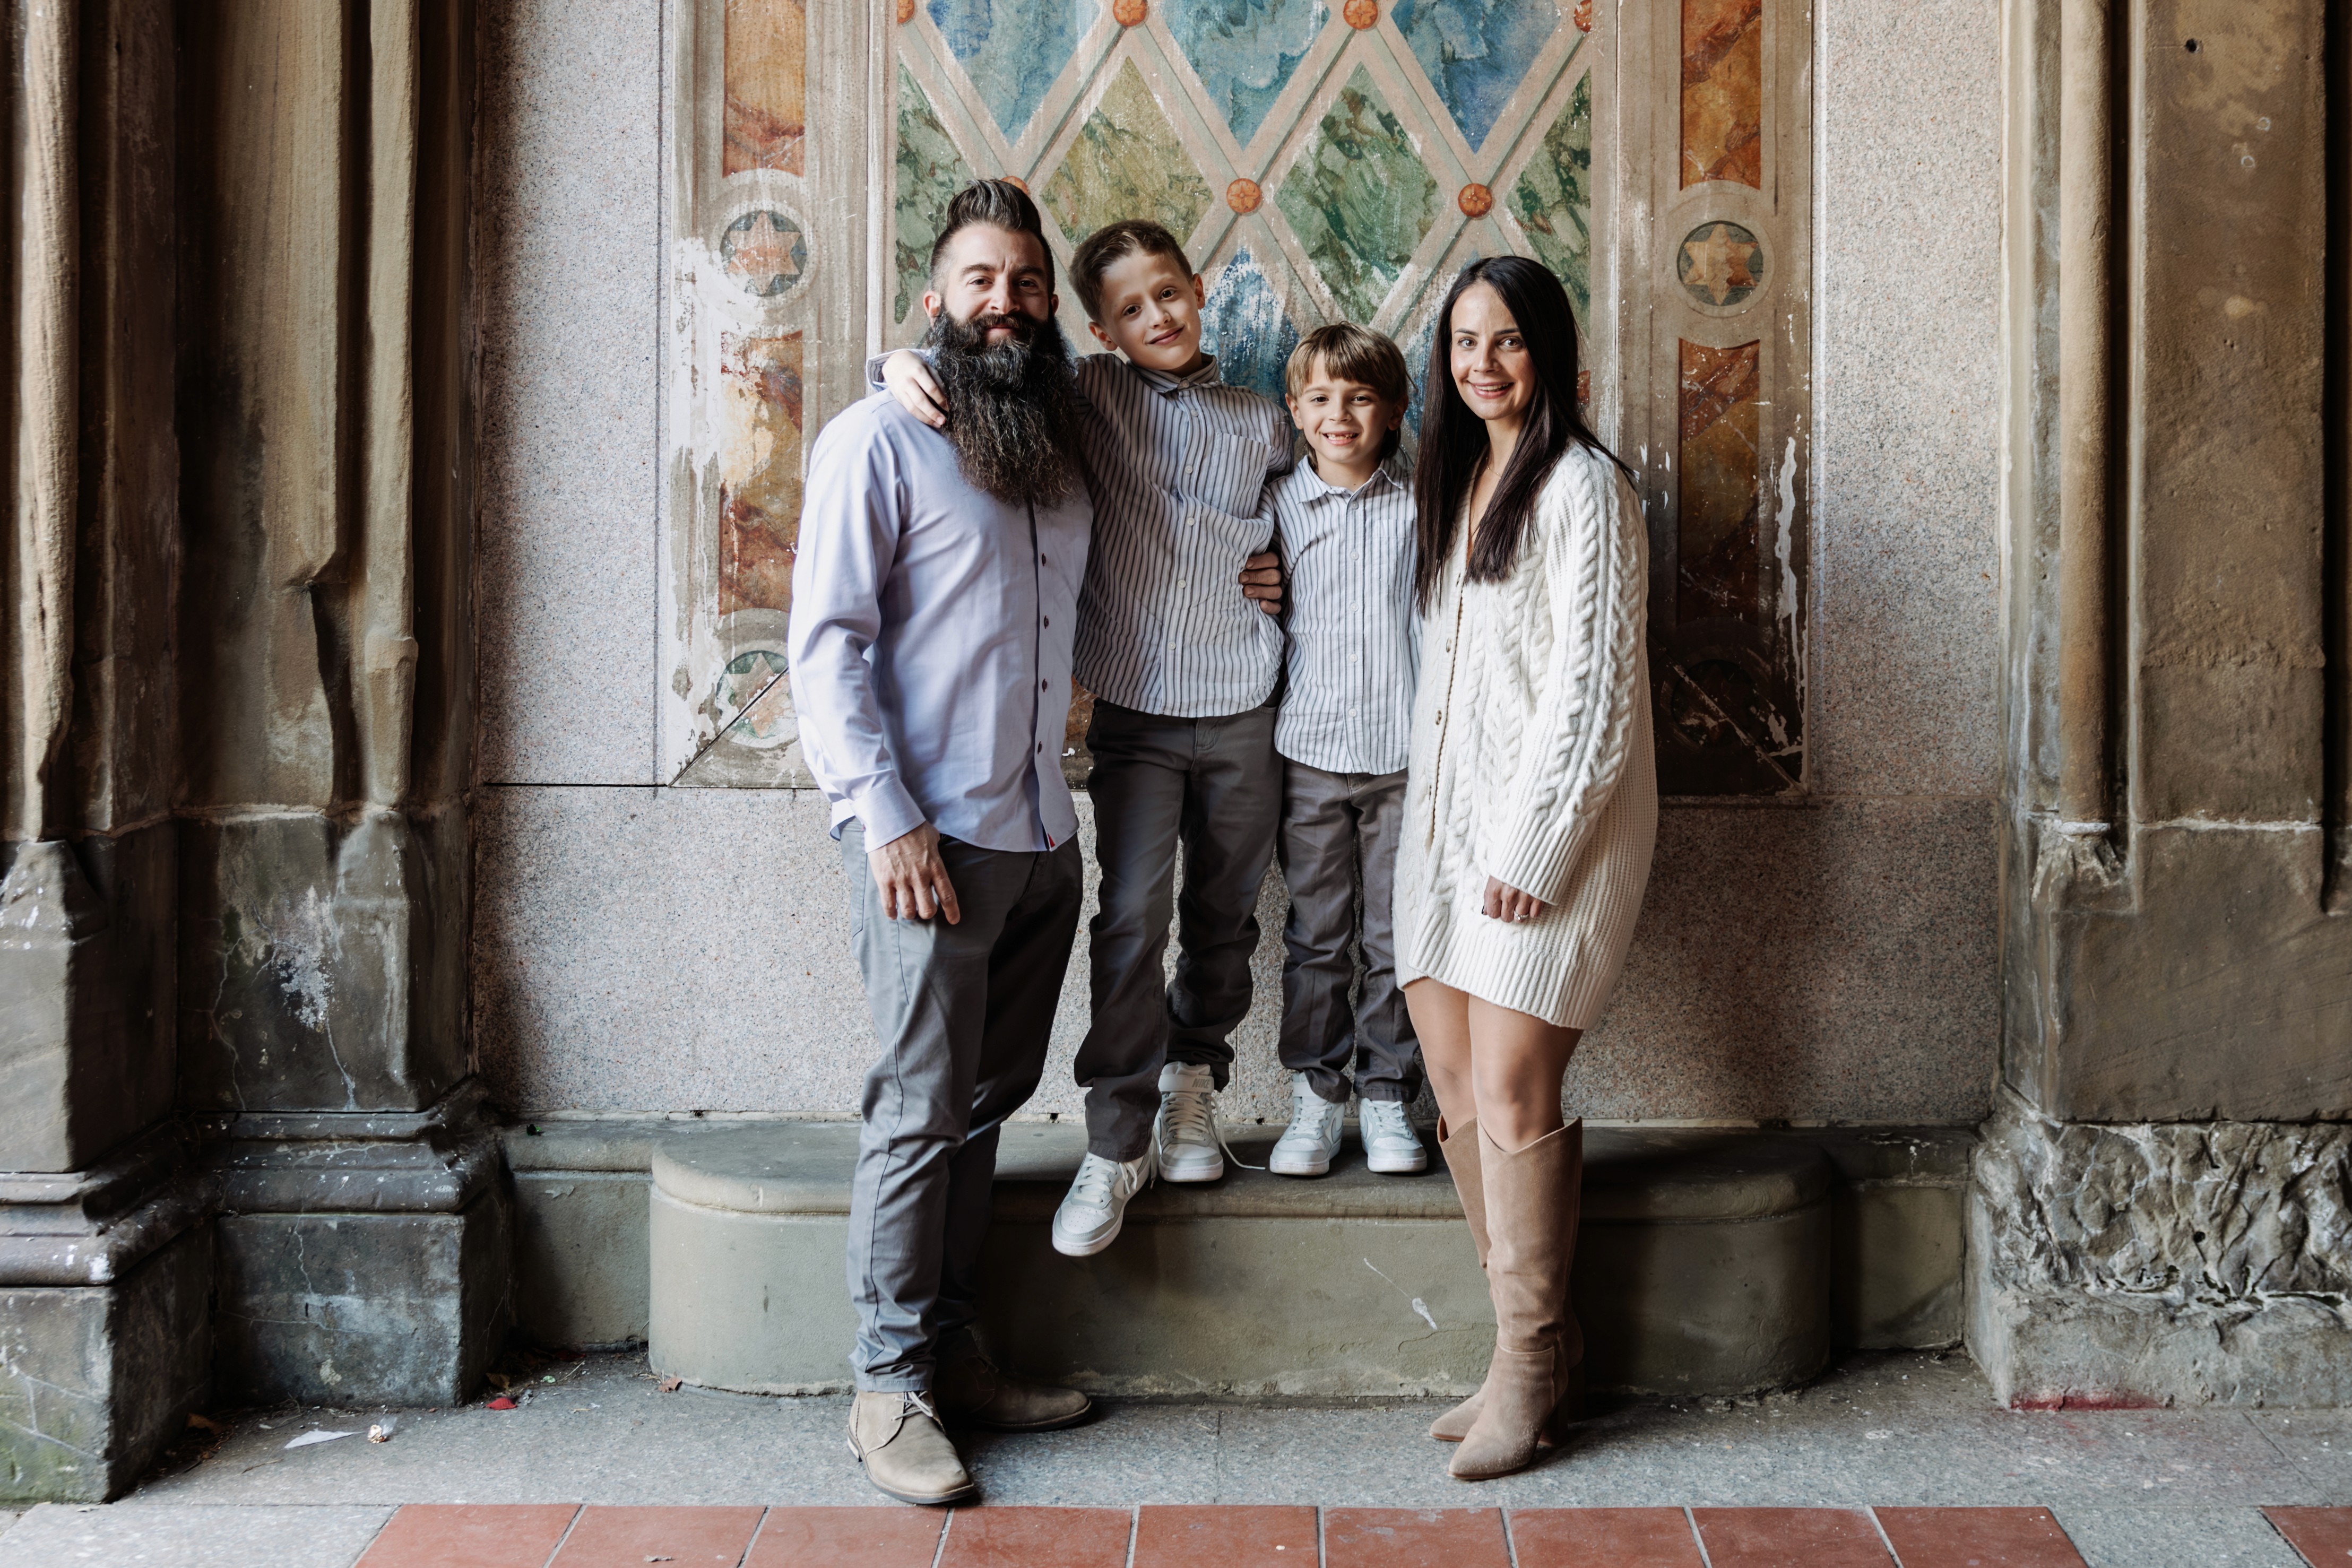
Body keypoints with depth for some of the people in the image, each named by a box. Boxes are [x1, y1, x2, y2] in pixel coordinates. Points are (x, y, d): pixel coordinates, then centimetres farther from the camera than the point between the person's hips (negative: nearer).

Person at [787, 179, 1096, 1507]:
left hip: (1043, 837, 6)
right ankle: (891, 1386, 6)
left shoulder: (1060, 449, 15)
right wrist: (891, 820, -17)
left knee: (985, 1105, 11)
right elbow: (827, 643, -11)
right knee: (923, 1112, -4)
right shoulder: (879, 441, -6)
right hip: (932, 838, -6)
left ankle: (952, 1349, 22)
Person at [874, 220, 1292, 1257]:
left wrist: (1287, 571, 5)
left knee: (1224, 919, 12)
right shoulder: (1093, 395, 1)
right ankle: (1116, 1141, 0)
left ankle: (1193, 1075, 35)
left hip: (1244, 713, 2)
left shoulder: (1262, 423, 8)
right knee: (1132, 919, -10)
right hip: (1137, 711, -2)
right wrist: (903, 364, -21)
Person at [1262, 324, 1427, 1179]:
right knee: (1315, 935, 6)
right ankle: (1315, 1094, 18)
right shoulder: (1277, 504, 4)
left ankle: (1387, 1096, 18)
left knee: (1396, 938, 5)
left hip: (1403, 754, -1)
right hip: (1310, 751, 1)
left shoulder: (1420, 506, 1)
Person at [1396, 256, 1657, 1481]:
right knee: (1456, 1087, 6)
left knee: (1512, 1091, -9)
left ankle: (1530, 1367, 3)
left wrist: (1534, 845, -17)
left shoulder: (1580, 485, -9)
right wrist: (1431, 812, 14)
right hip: (1448, 811, 8)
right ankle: (1545, 1348, 16)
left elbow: (1593, 683, -13)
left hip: (1549, 821, -8)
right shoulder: (1457, 478, 17)